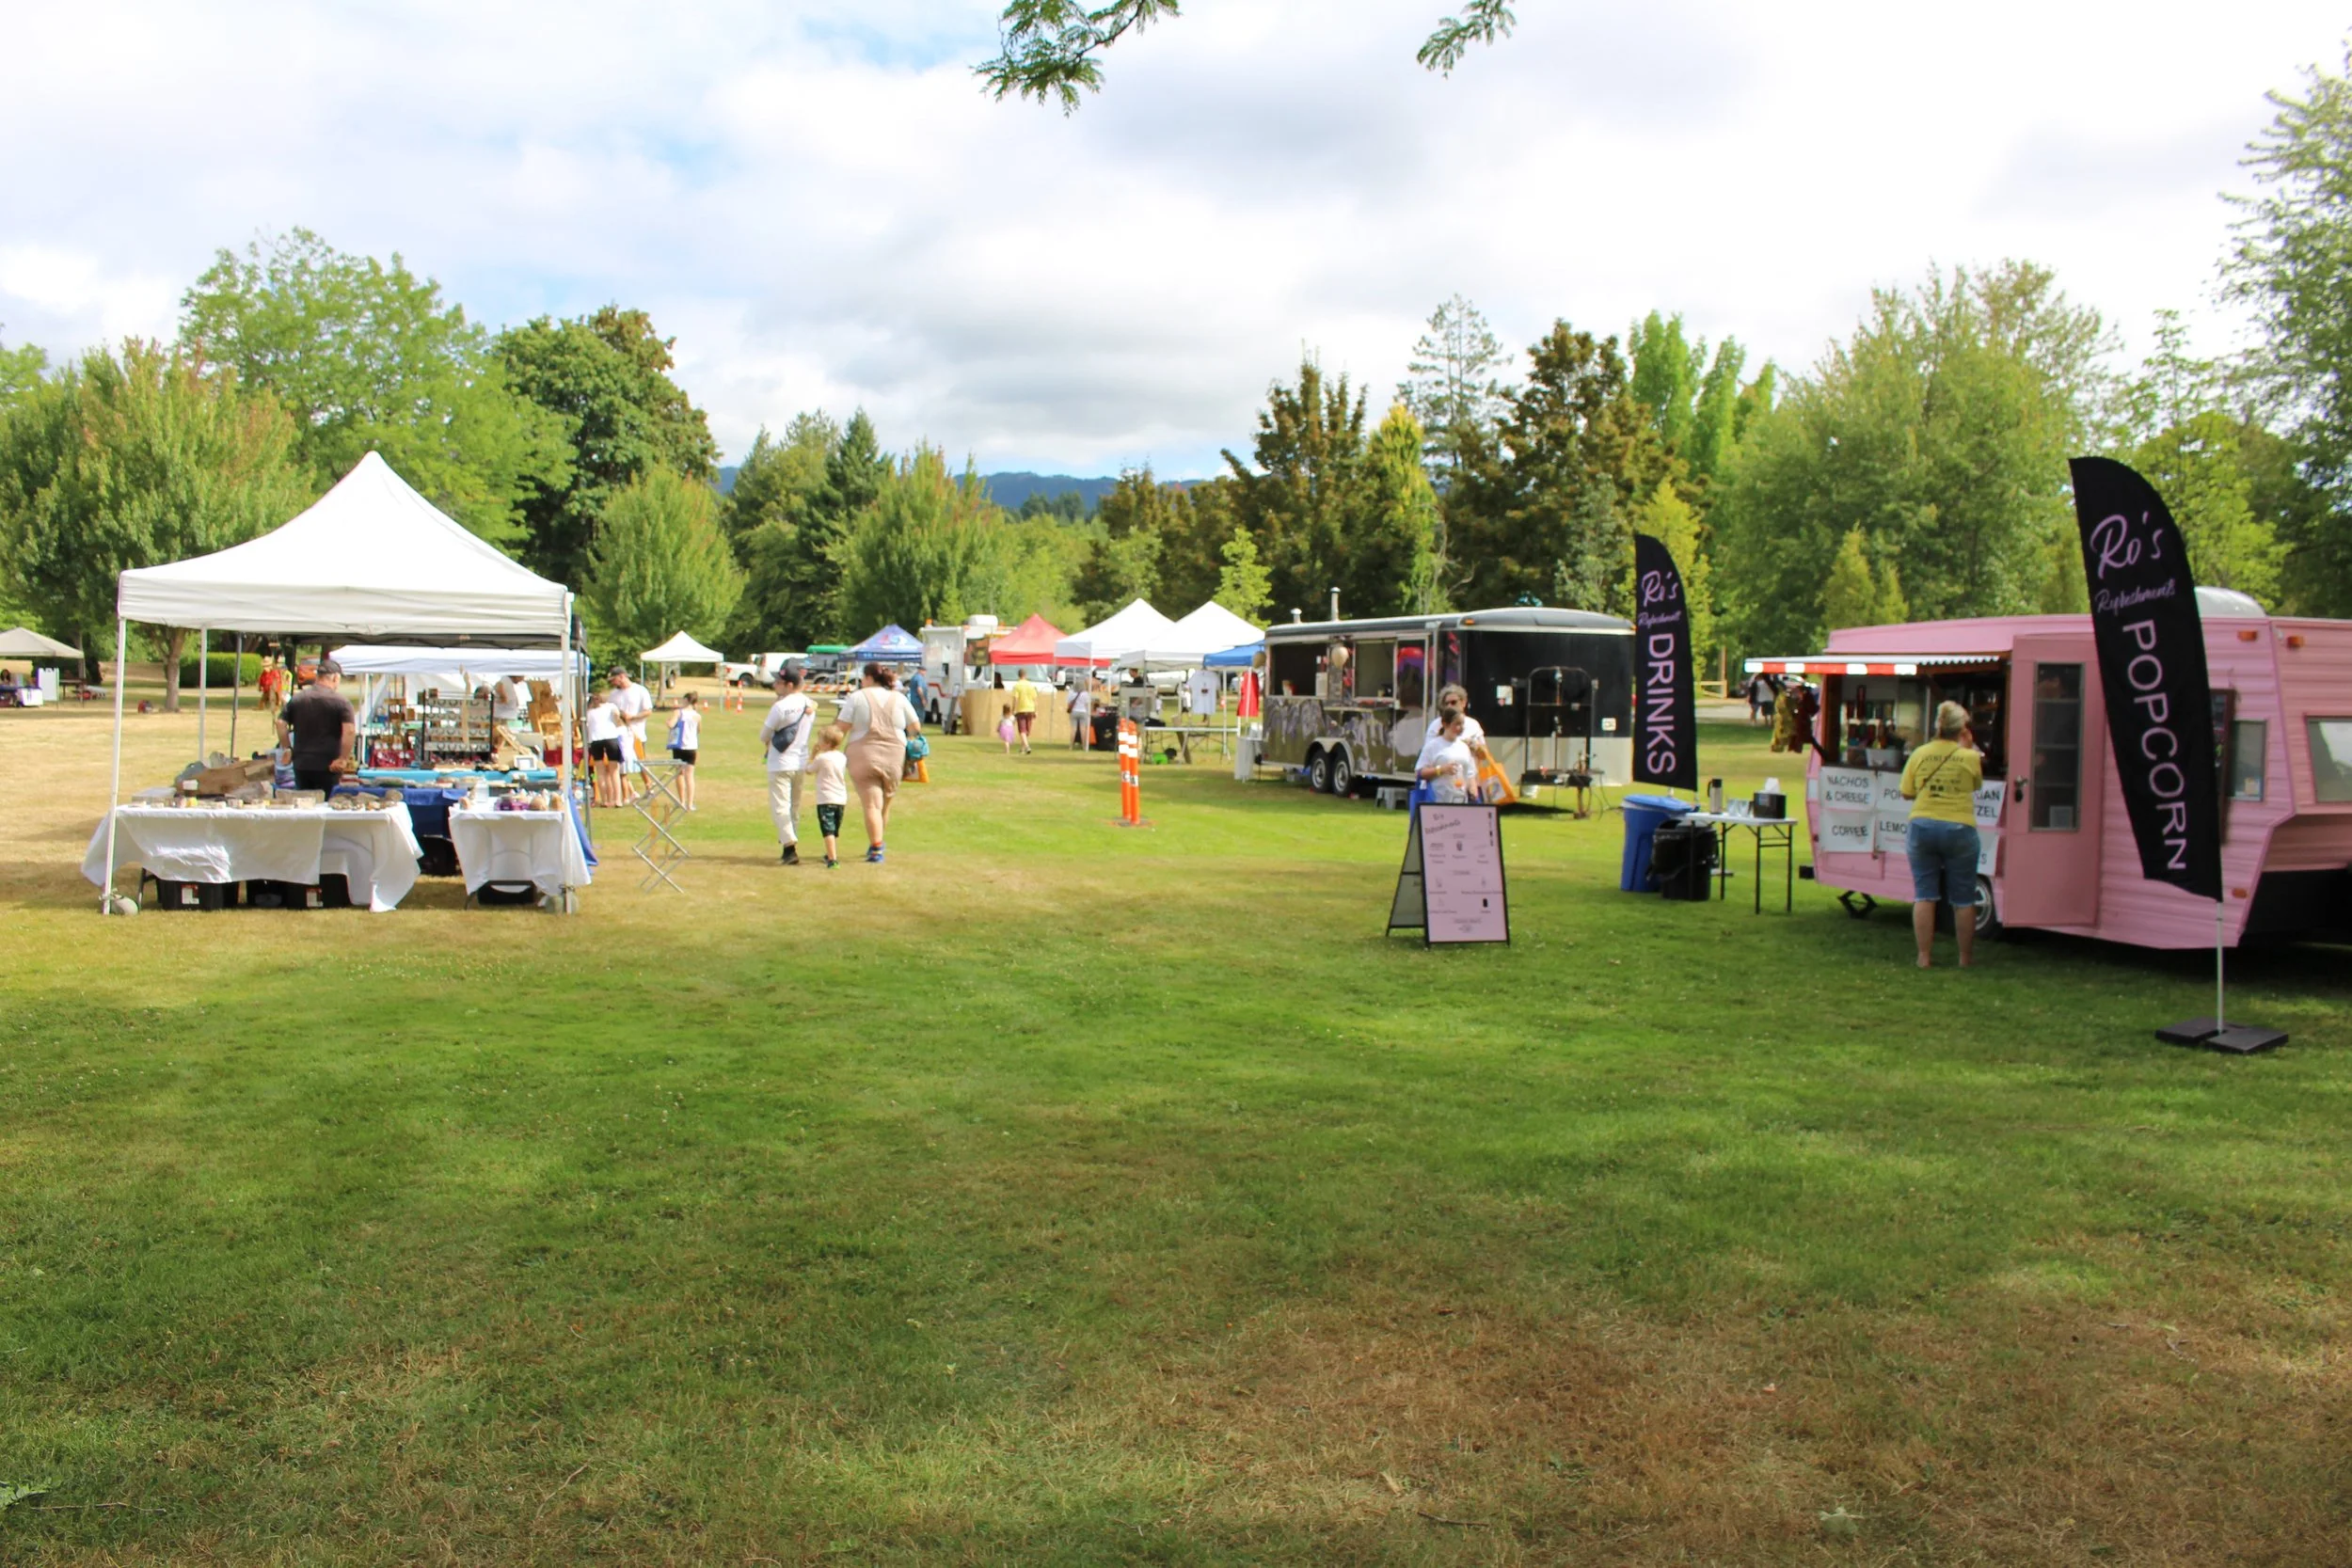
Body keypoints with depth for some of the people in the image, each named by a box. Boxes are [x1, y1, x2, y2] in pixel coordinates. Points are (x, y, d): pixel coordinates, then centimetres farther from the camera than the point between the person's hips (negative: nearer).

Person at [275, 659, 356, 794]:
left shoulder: (297, 698, 8)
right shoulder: (340, 701, -7)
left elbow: (281, 723, 4)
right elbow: (350, 730, -18)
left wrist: (286, 748, 11)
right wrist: (343, 758, -14)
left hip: (301, 763, 4)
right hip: (328, 766, -4)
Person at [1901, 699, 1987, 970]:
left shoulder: (1919, 754, -1)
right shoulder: (1970, 757, -6)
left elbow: (1907, 793, 4)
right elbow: (1976, 785, 12)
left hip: (1922, 826, 2)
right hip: (1958, 828, -2)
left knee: (1924, 896, 6)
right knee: (1963, 899, 9)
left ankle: (1925, 956, 6)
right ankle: (1966, 957, 18)